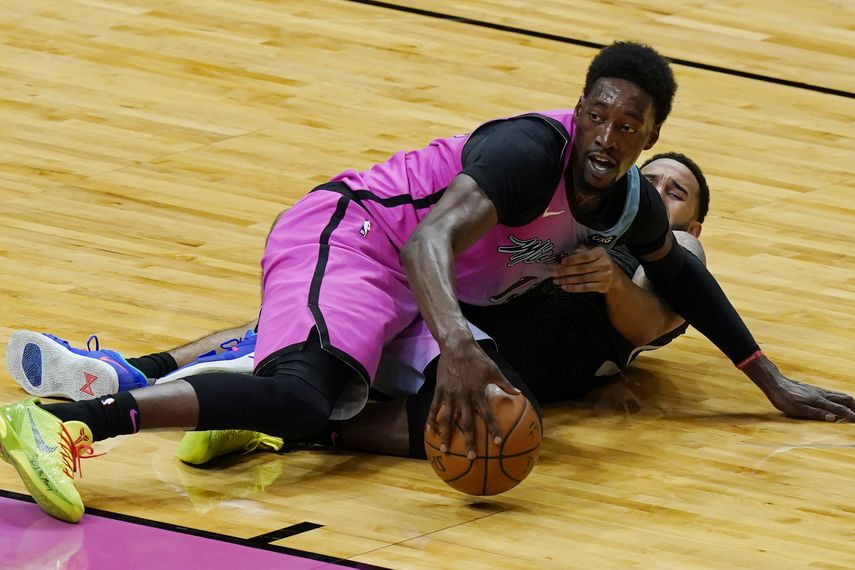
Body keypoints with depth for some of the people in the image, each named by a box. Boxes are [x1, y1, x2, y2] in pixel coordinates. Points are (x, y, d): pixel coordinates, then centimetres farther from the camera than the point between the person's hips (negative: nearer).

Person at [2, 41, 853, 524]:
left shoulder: (630, 204, 4)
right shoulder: (533, 152, -24)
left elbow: (680, 276, 26)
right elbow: (432, 238, -37)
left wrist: (773, 382, 27)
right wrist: (456, 344, -55)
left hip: (398, 284, 10)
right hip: (349, 233, -10)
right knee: (301, 399, -34)